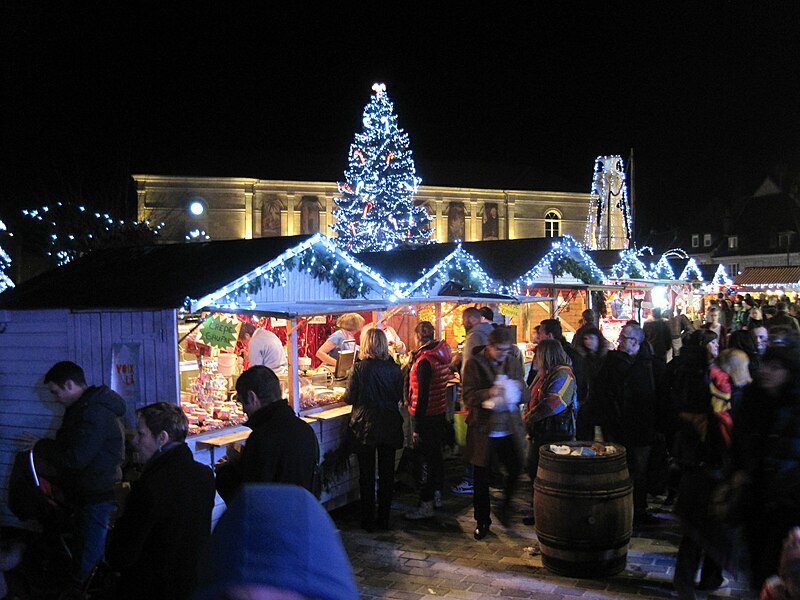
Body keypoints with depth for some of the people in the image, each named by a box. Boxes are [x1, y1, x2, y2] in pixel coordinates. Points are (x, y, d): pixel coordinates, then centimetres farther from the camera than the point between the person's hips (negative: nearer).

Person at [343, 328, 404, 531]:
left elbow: (350, 397, -8)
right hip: (390, 427, 3)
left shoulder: (360, 367, -14)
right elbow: (399, 396, 5)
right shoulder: (393, 368, -5)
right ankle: (384, 519, 19)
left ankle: (368, 520, 15)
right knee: (387, 473, 13)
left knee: (366, 475, 9)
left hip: (365, 427, -3)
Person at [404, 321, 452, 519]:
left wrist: (417, 426, -21)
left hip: (425, 414, -9)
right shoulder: (442, 353, 3)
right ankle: (436, 493, 34)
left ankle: (426, 505, 4)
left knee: (427, 457, -3)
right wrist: (414, 361, 18)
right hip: (440, 411, 9)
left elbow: (423, 395, -24)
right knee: (436, 453, 20)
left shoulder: (424, 360, -23)